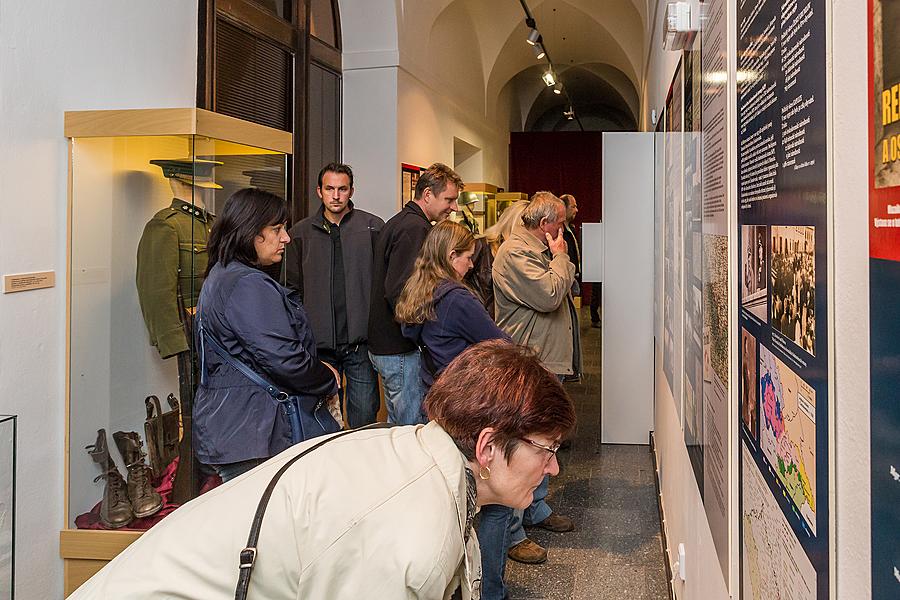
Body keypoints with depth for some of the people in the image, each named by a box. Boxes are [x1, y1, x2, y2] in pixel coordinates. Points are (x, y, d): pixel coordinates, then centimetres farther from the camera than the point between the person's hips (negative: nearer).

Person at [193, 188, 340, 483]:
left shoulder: (221, 275, 17)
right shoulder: (250, 286, -18)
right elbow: (285, 359, -23)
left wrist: (317, 371, 10)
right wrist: (329, 381, -4)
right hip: (249, 435, -11)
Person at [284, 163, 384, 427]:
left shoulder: (373, 227, 4)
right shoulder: (300, 233, 9)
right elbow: (293, 288, 12)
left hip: (361, 340, -1)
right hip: (318, 343, 2)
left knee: (365, 415, 2)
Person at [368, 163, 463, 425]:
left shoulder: (398, 221, 16)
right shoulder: (415, 228, -16)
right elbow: (398, 292, -24)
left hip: (383, 344, 10)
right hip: (401, 349, -10)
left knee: (397, 426, 19)